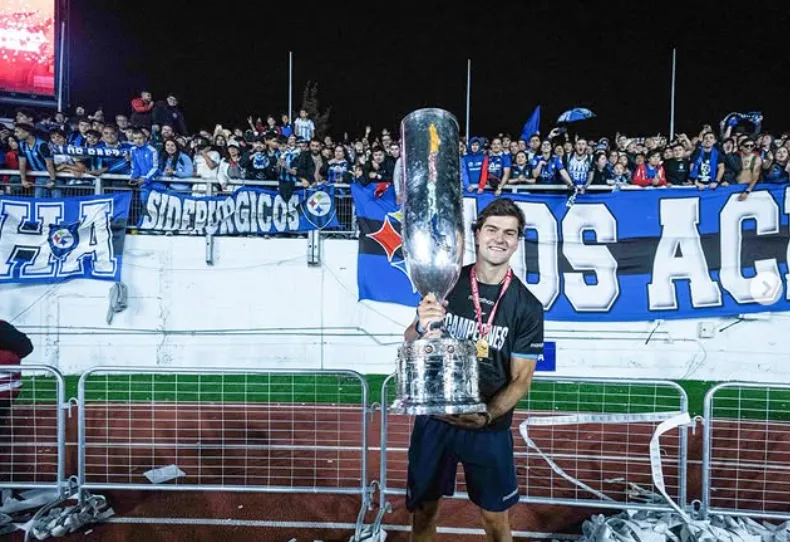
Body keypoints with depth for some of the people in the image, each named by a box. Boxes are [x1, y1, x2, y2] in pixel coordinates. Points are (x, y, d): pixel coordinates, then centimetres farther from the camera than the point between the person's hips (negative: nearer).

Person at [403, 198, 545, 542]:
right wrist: (422, 327, -25)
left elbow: (521, 379, -6)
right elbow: (409, 342, -2)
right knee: (423, 510, 13)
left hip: (490, 426, 0)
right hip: (433, 416, 1)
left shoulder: (527, 307, -8)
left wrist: (486, 415, -22)